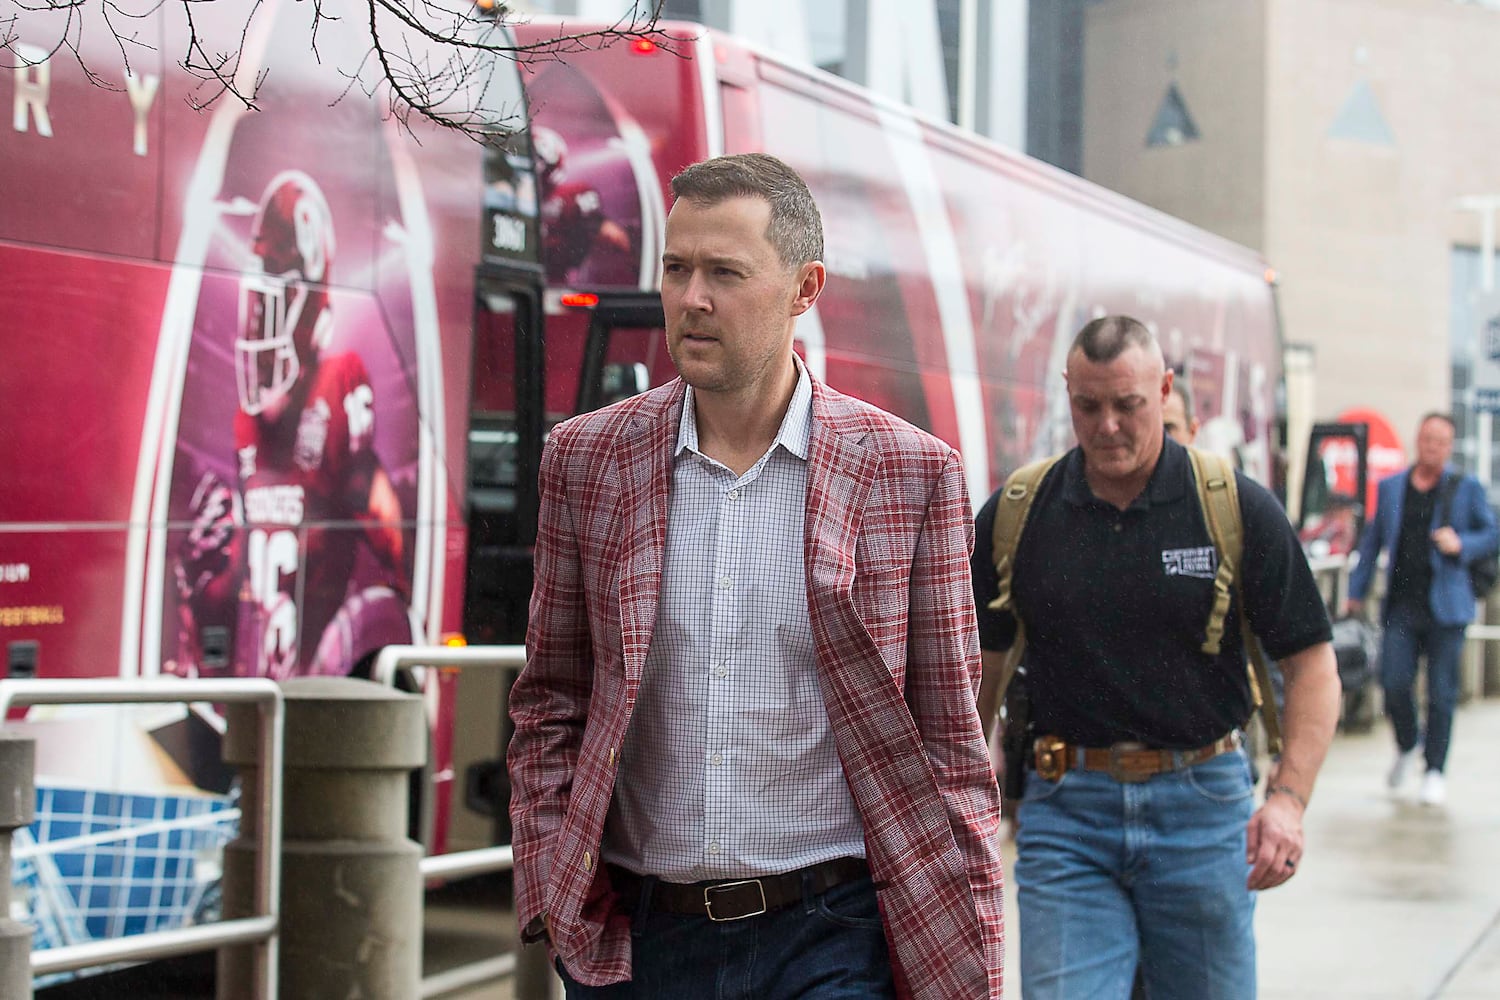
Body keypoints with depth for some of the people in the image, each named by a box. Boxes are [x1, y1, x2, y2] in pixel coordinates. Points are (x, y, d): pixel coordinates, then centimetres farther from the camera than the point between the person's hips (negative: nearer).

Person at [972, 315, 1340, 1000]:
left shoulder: (1238, 508, -3)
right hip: (1065, 813, 1)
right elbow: (979, 665, 12)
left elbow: (1311, 663, -1)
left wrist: (1289, 799, -14)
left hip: (1202, 803, 0)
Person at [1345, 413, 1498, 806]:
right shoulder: (1390, 488, 12)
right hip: (1401, 606, 2)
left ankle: (1434, 771, 9)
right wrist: (1356, 592, 16)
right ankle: (1407, 746, 22)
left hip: (1446, 606, -2)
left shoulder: (1467, 488, 6)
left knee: (1441, 692, -1)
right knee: (1394, 683, -7)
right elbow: (1372, 541, 18)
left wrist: (1461, 544, -12)